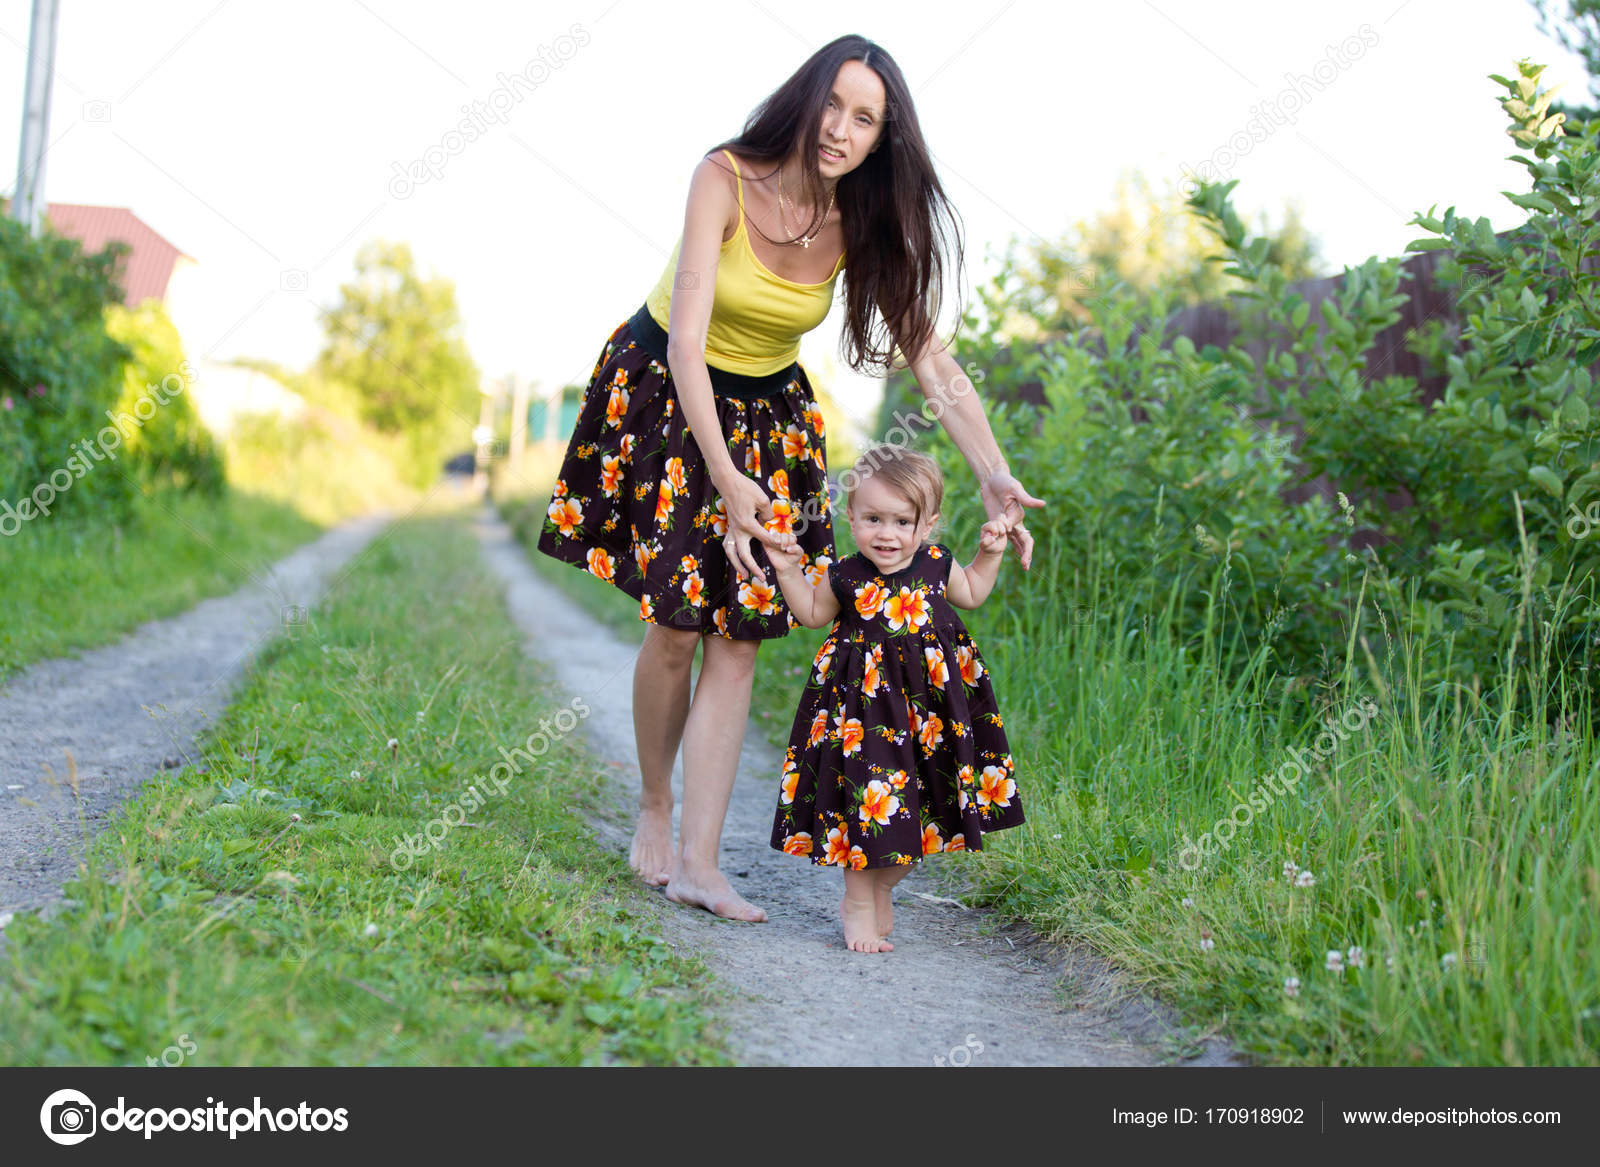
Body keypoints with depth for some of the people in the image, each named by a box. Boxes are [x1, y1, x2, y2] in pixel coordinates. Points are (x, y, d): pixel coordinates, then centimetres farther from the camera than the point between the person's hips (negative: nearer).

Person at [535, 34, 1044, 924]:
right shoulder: (727, 180, -23)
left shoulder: (863, 229, -13)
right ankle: (655, 808, 19)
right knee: (676, 627, -7)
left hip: (767, 415, 3)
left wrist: (995, 476, -27)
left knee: (739, 635, -5)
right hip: (665, 397, -3)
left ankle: (699, 861, -2)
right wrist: (725, 482, -37)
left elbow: (934, 361, -14)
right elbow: (687, 341, -29)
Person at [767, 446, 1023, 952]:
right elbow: (814, 614, 11)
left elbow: (971, 592, 20)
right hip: (864, 700, -3)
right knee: (865, 798, -4)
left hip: (931, 697, 3)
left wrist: (990, 553, 9)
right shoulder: (844, 577, -9)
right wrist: (789, 573, -2)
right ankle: (860, 907, 15)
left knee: (924, 810, 8)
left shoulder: (935, 565, -2)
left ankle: (878, 889, 32)